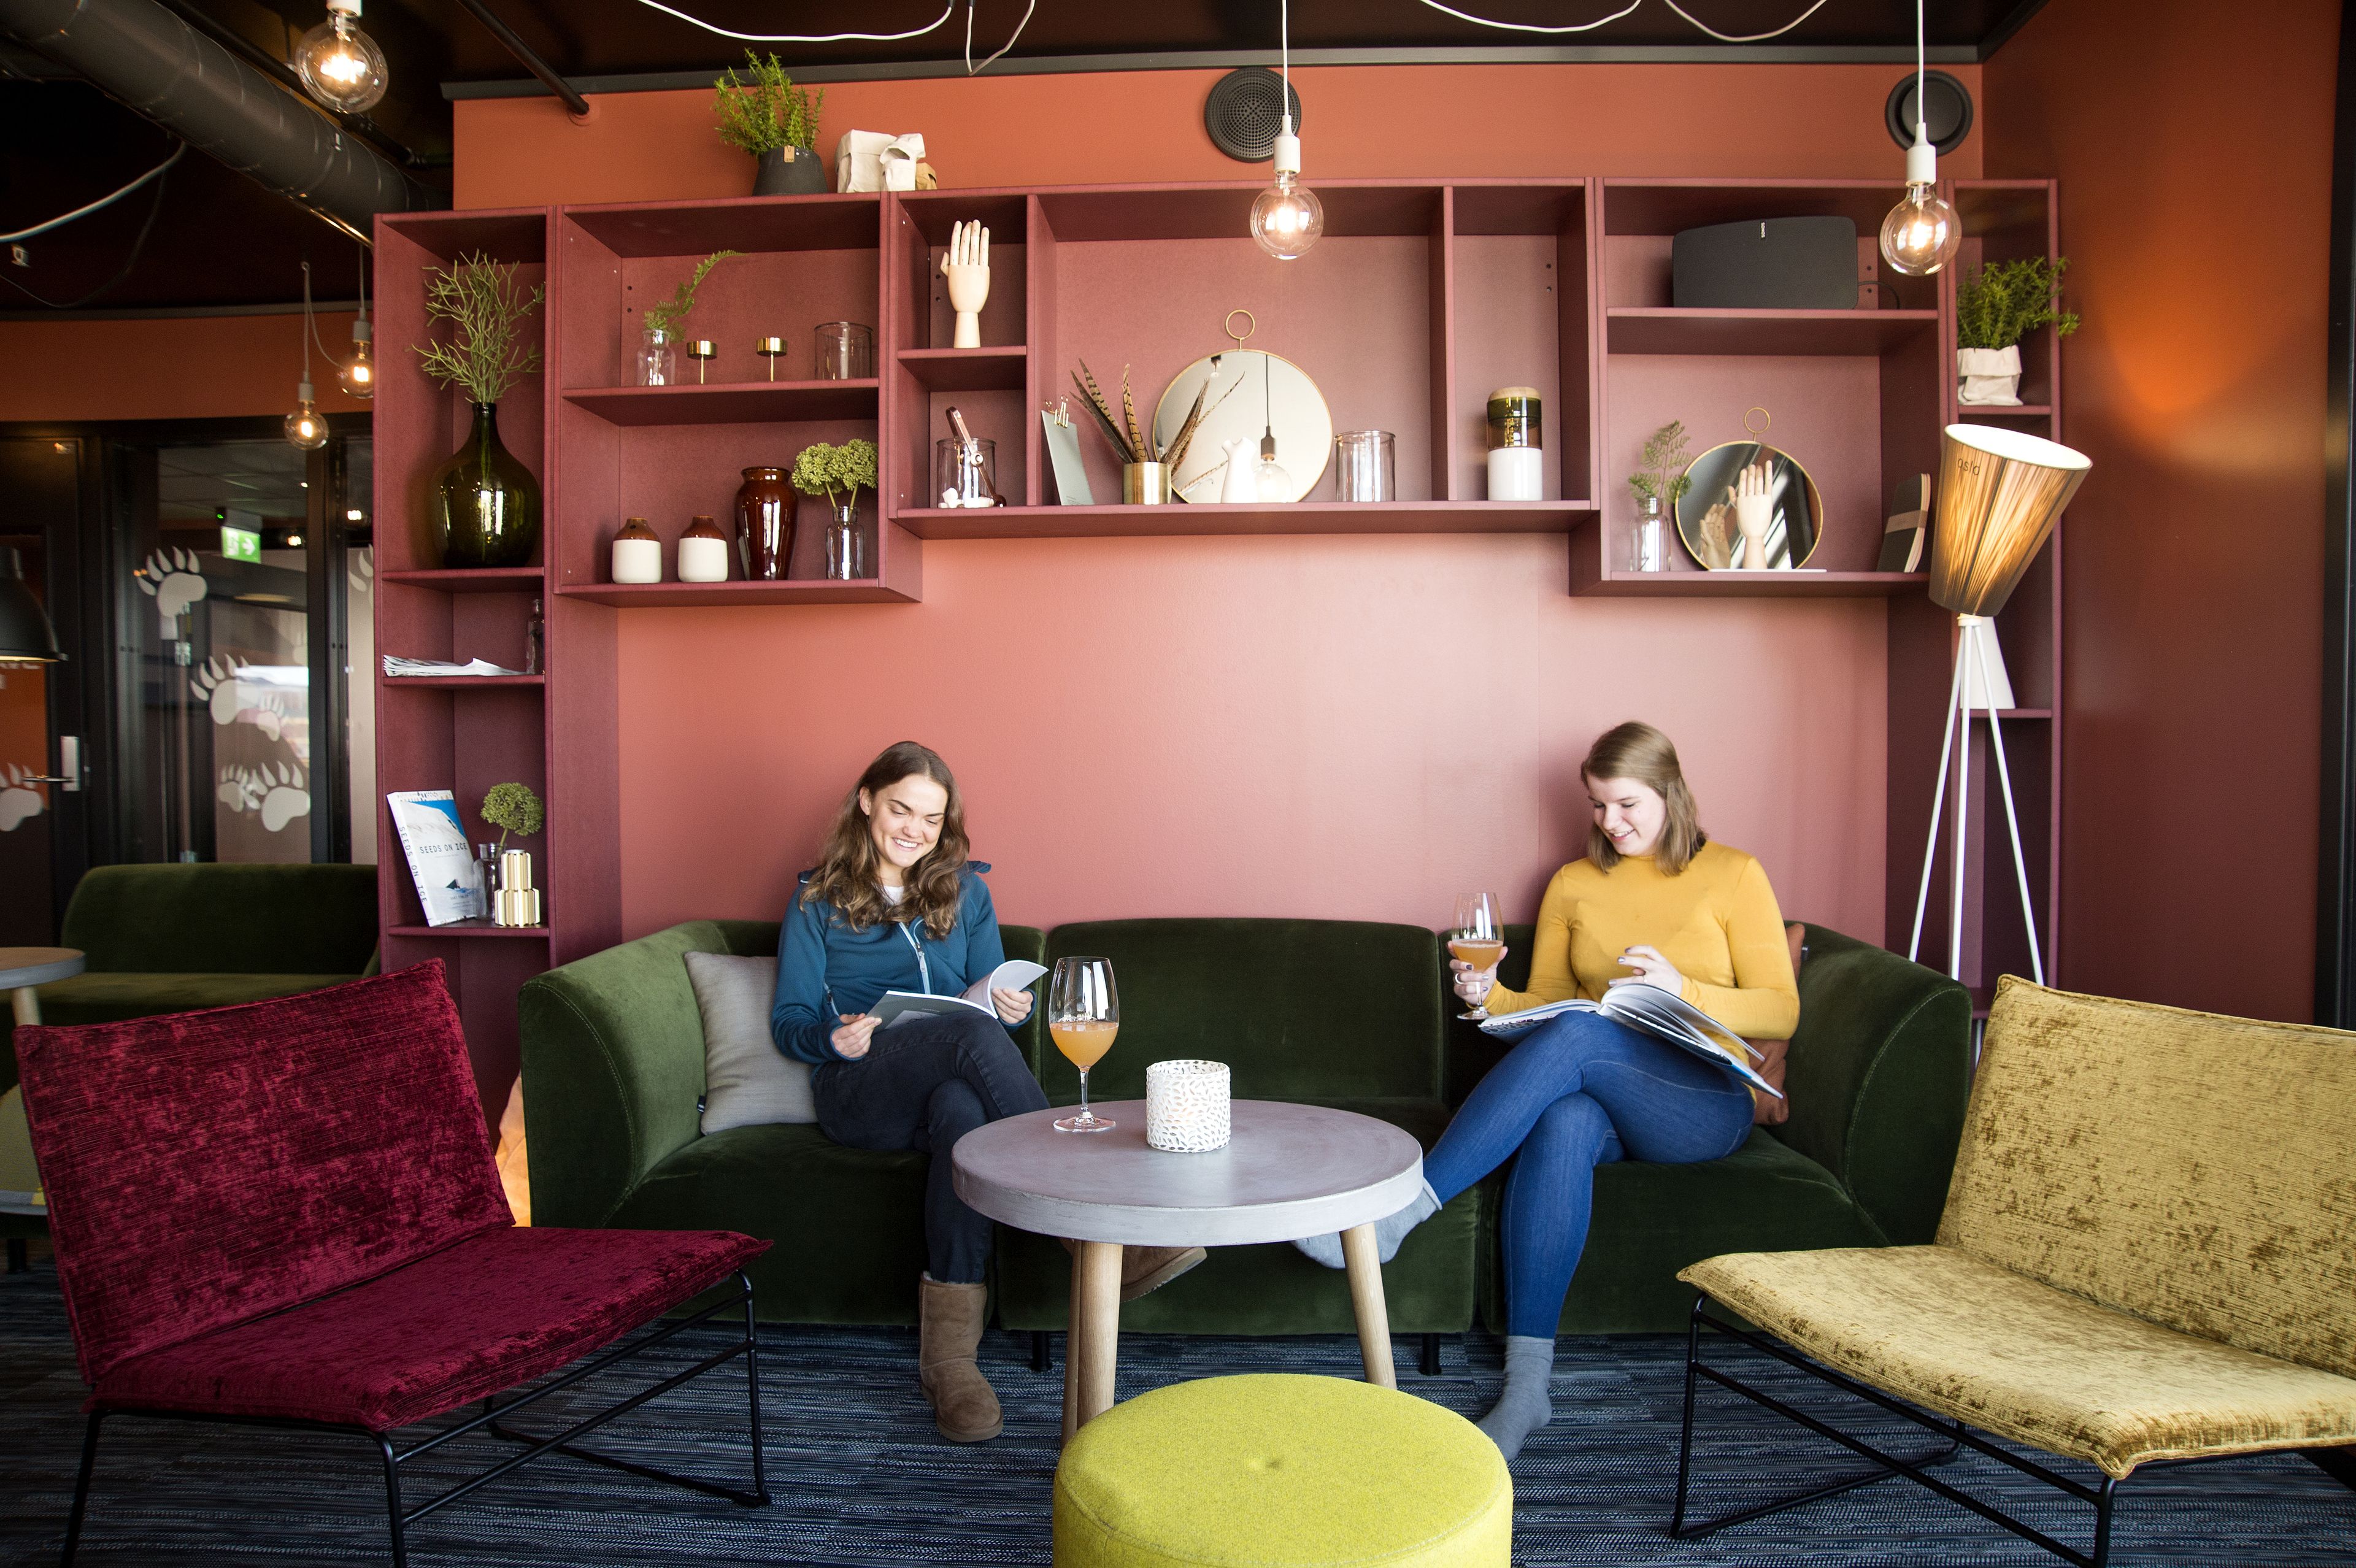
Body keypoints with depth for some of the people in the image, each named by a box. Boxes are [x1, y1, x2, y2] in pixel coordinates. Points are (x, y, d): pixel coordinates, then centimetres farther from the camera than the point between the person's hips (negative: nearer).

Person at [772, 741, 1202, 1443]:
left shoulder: (965, 892, 20)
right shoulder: (817, 900, 13)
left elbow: (989, 999, 19)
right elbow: (788, 1020, 8)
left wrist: (1012, 1009, -7)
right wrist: (834, 1037, -16)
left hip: (949, 1082, 2)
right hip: (860, 1094, -2)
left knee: (962, 1107, -39)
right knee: (974, 1035, -35)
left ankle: (949, 1353, -42)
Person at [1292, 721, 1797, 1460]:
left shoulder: (1734, 876, 5)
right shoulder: (1573, 884, 15)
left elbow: (1781, 1012, 1)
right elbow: (1545, 1004, 14)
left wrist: (1681, 988, -16)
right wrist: (1490, 996, -8)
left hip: (1707, 1103, -2)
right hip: (1603, 1100, 3)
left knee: (1576, 1037, -34)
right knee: (1563, 1123, -36)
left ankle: (1401, 1210, -36)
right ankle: (1526, 1386, -38)